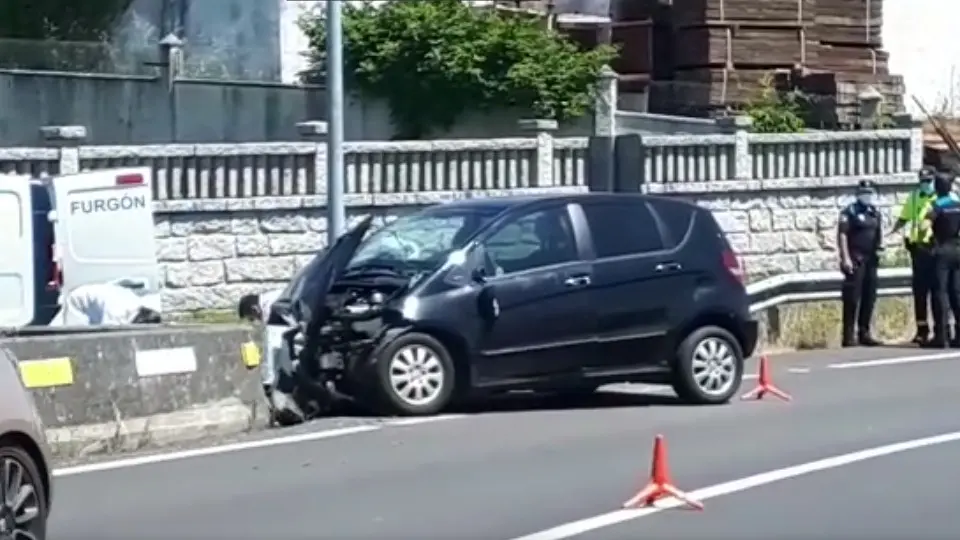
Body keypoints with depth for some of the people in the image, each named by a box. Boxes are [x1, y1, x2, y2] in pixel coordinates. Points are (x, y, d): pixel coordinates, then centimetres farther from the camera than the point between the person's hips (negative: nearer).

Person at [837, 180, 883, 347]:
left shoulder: (875, 213, 16)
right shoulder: (850, 212, -4)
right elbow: (842, 234, -10)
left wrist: (879, 247, 9)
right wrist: (845, 258, -17)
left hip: (871, 260, 7)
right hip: (855, 260, -7)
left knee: (869, 297, 8)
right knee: (852, 298, -8)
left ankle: (864, 333, 15)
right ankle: (848, 336, -7)